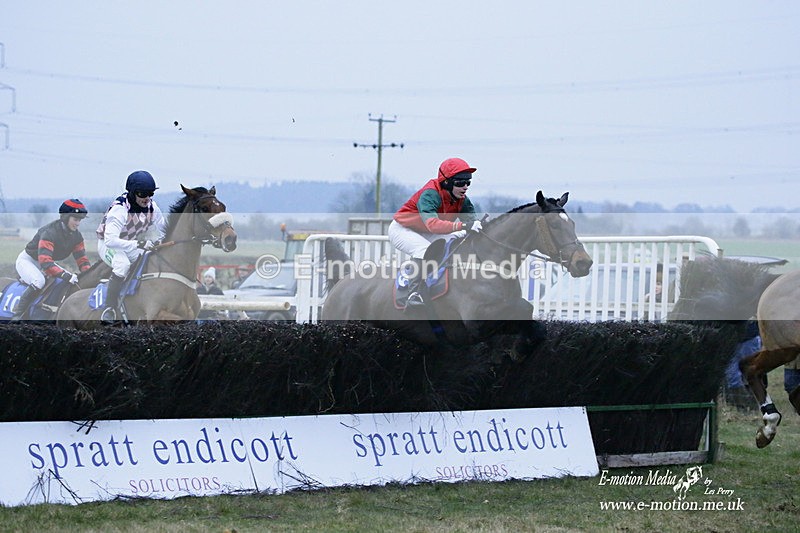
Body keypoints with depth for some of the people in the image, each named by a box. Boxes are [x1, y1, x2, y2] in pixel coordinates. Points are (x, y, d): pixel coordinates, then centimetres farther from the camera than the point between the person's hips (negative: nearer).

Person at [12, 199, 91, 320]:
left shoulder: (76, 236, -7)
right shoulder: (50, 233, -33)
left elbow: (82, 259, -5)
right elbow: (45, 261, -43)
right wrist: (65, 275, -51)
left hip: (47, 262, 9)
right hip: (27, 260, -9)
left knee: (71, 280, 1)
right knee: (39, 282, -35)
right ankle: (16, 316, -31)